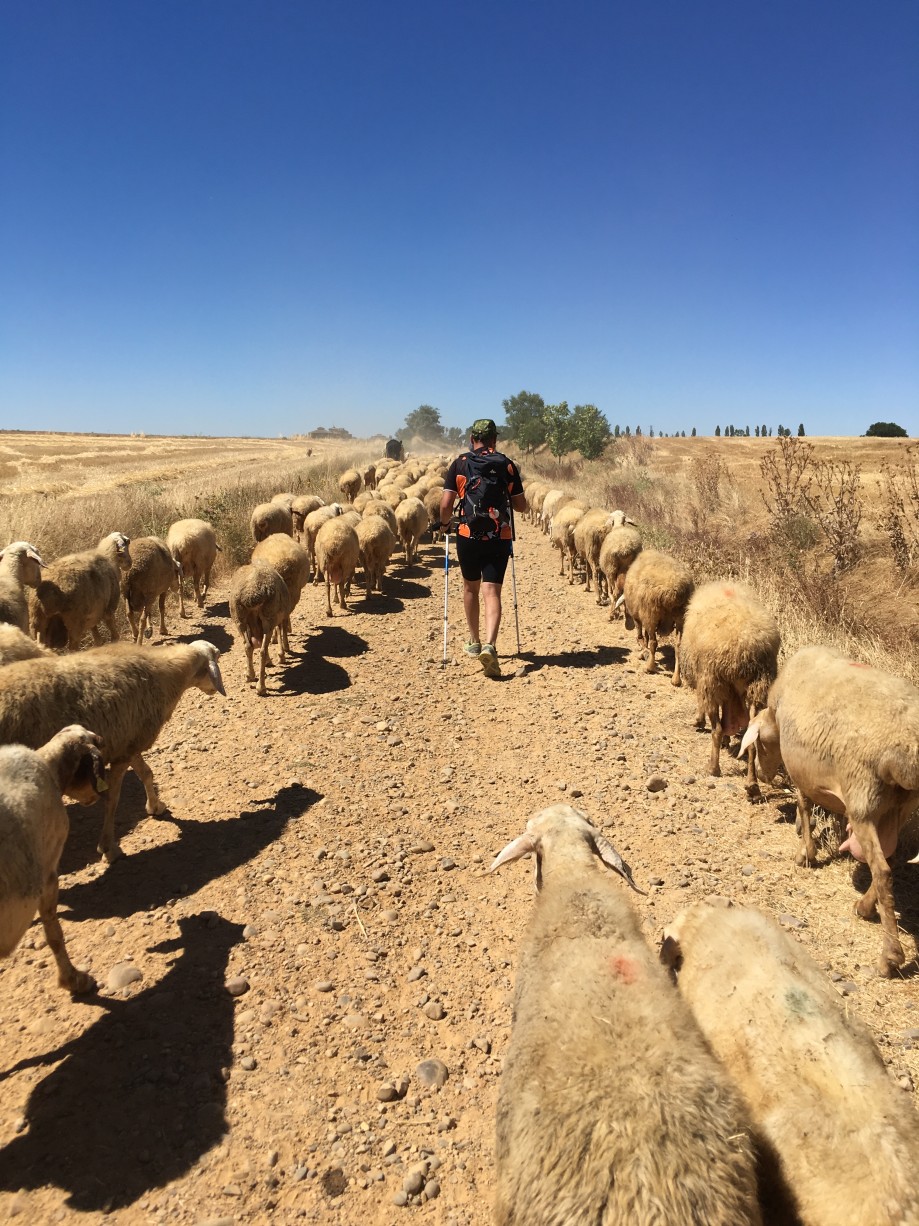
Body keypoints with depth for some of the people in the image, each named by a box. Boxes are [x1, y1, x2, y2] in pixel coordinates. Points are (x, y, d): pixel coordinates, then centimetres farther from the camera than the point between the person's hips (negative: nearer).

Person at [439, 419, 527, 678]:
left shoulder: (459, 464, 0)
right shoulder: (507, 465, 3)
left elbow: (446, 503, -6)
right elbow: (521, 506, 8)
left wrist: (445, 523, 14)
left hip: (468, 535, 0)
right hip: (499, 537, 0)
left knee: (470, 587, 19)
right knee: (492, 591, -2)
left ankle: (474, 642, 30)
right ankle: (489, 645, -22)